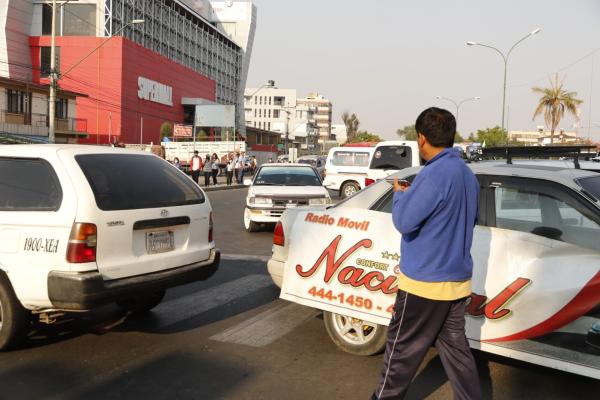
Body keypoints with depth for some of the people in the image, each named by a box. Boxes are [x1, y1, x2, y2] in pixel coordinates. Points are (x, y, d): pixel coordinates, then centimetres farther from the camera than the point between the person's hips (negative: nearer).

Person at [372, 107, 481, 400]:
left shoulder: (434, 173, -21)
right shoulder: (467, 174, 7)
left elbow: (404, 221, -20)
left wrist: (399, 193, 0)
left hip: (425, 281, -8)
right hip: (458, 279, 8)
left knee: (402, 349, 8)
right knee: (454, 346, 16)